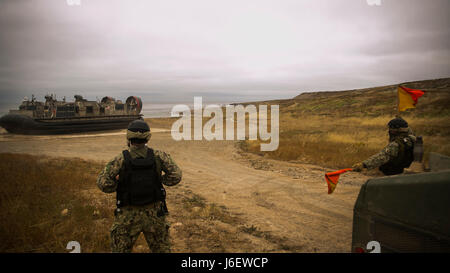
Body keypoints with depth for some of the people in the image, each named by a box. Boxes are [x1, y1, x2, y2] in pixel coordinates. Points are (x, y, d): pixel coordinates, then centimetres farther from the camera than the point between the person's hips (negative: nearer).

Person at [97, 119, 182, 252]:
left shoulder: (120, 159, -15)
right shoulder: (158, 156, -11)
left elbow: (103, 183, -17)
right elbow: (176, 175, -11)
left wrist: (118, 185, 1)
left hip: (128, 215, -1)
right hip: (154, 213, 2)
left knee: (120, 249, 16)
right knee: (162, 249, 18)